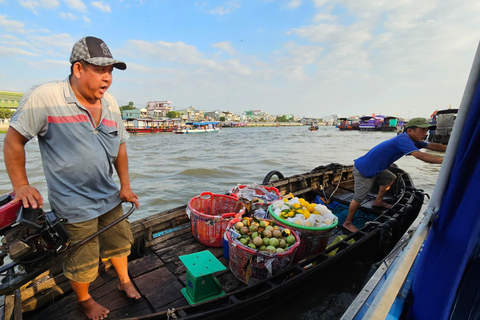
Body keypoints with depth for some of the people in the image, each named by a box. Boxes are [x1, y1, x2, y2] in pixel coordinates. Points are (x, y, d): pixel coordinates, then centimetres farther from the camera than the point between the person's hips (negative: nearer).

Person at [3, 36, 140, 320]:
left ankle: (124, 281, 47)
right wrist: (21, 186, -8)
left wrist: (125, 186, 5)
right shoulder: (44, 98, -15)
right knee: (83, 261, 12)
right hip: (74, 203, -5)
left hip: (110, 197, 5)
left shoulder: (110, 103, 2)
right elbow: (14, 140, -6)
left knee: (119, 242, 20)